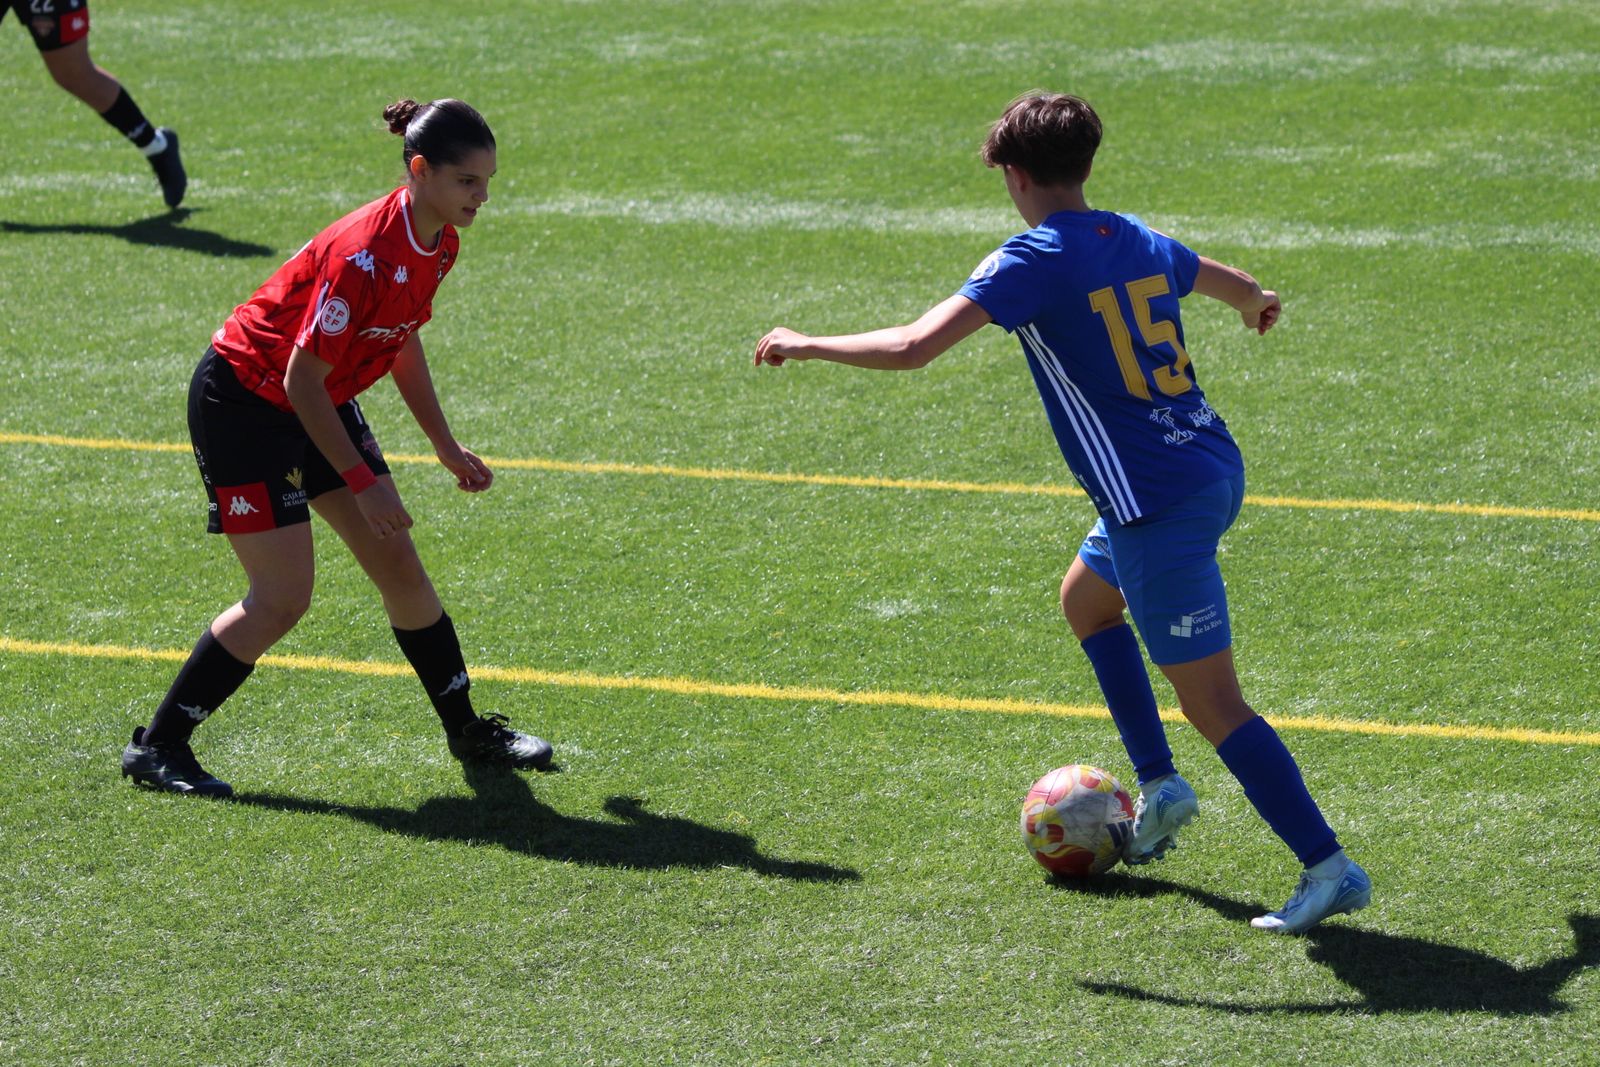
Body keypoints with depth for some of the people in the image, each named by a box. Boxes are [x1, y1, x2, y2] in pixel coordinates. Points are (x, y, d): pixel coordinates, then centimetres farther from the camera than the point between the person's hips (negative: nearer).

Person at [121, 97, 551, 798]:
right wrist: (361, 482, -22)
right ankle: (156, 747, 1)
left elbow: (402, 342, 13)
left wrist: (446, 447, 13)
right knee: (283, 598, -10)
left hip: (322, 401, 8)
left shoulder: (439, 244, -3)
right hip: (243, 403, -8)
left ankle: (467, 732, 21)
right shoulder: (364, 254, -31)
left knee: (398, 565, 7)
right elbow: (302, 378, -26)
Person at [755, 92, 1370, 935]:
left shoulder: (1034, 261, -10)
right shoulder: (1138, 243, 11)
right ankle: (1159, 787, 30)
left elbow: (911, 348, -18)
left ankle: (1329, 867, -9)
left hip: (1160, 504, -8)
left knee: (1213, 705, -5)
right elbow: (1234, 284, 32)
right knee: (1086, 596, 31)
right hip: (1214, 469, 8)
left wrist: (804, 345, -2)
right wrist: (1255, 304, 58)